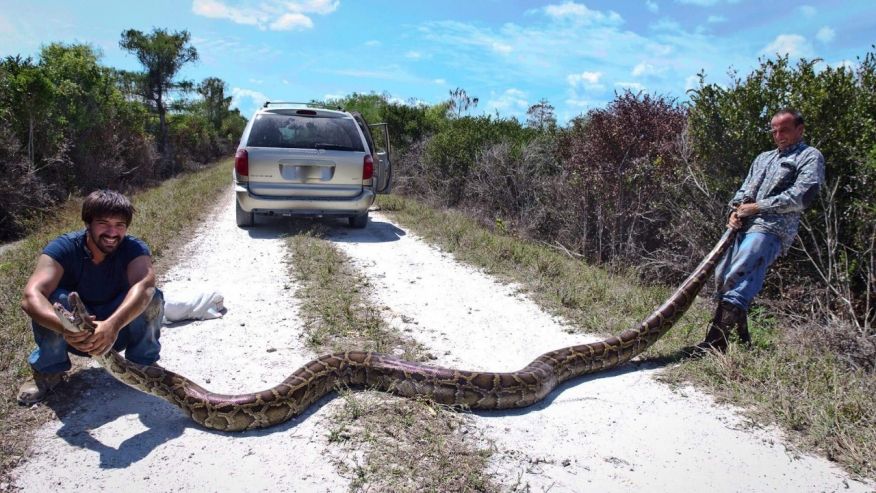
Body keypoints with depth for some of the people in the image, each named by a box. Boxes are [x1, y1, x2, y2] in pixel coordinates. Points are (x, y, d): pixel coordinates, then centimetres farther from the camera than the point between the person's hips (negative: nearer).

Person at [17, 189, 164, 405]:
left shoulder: (134, 248, -22)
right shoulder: (63, 248, -22)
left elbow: (144, 286, -43)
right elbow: (31, 297, -37)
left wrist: (113, 325, -61)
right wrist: (66, 327, -57)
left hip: (119, 329, 0)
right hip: (76, 336, 1)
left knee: (152, 298, -29)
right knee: (52, 298, -29)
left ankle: (143, 364, -5)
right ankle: (48, 371, -5)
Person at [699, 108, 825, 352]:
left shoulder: (810, 156, 8)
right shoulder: (763, 158, 30)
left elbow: (801, 196, -7)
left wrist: (756, 207, -8)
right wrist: (736, 209, 2)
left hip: (772, 229, -8)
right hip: (744, 226, 8)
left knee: (737, 277, -25)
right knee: (721, 277, 5)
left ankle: (715, 343, -30)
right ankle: (741, 337, 17)